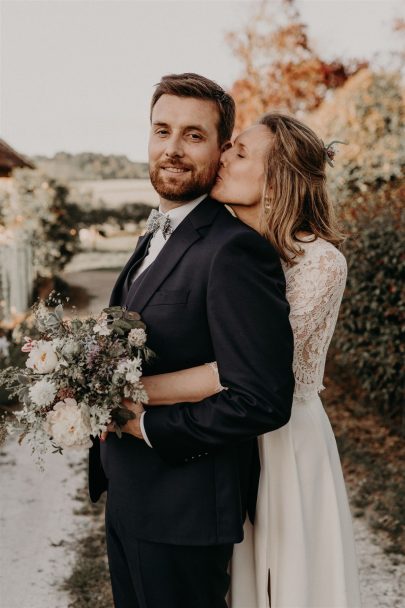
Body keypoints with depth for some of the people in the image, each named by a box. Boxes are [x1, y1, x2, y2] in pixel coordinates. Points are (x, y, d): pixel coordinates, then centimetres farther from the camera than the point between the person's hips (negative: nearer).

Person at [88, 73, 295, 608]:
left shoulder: (235, 250, -22)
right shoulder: (154, 238, 10)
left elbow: (264, 400, -26)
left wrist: (144, 424, -20)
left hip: (183, 512, -8)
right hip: (127, 500, 9)